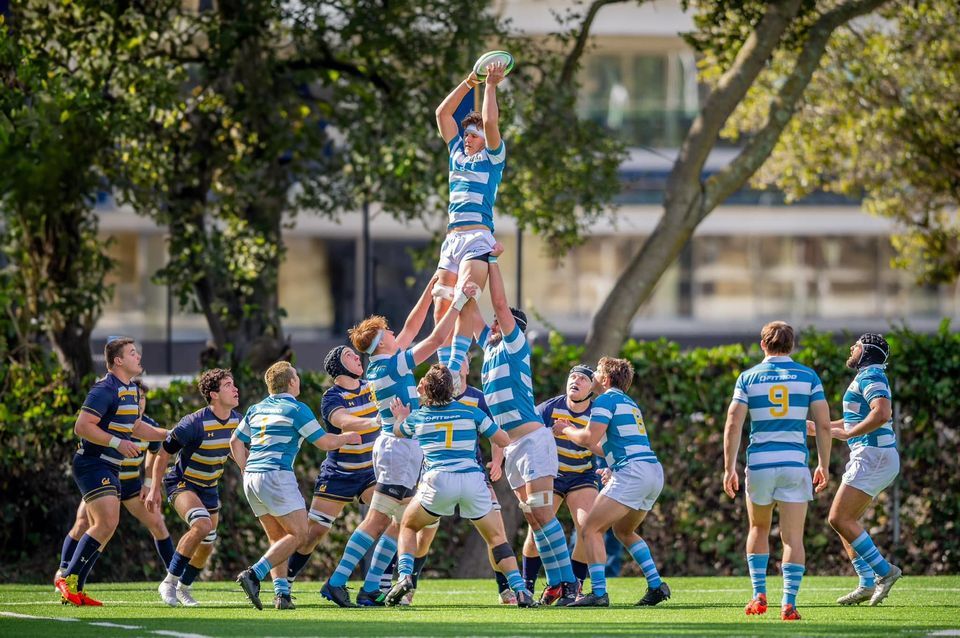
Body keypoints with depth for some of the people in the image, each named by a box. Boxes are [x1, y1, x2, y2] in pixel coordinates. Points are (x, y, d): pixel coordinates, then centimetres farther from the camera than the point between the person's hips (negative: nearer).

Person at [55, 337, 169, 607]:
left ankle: (75, 590, 10)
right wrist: (117, 443, -26)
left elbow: (136, 427, 28)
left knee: (102, 529, 8)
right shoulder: (105, 390, -16)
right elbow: (82, 426, -21)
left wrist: (169, 435, 20)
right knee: (107, 524, -18)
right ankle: (69, 579, -13)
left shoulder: (131, 390, 15)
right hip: (93, 464, -10)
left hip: (110, 469, 10)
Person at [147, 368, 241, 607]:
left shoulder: (237, 421, -6)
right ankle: (169, 583, -19)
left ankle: (184, 588, 33)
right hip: (182, 483, -7)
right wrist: (155, 490, -13)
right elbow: (164, 453, -15)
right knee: (202, 525, -30)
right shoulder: (195, 423, -25)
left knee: (206, 545, 8)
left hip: (209, 487, 7)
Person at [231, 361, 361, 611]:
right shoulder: (296, 409, -4)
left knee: (278, 538, 13)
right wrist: (347, 438, 15)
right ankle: (254, 574, -20)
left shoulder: (256, 409, 16)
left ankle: (281, 593, -2)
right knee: (298, 534, -5)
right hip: (276, 476, -8)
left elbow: (236, 442, 21)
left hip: (251, 478, 8)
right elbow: (325, 442, -3)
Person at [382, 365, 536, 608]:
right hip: (472, 478, 1)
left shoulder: (416, 417, 13)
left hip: (438, 480, 0)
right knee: (496, 537, 13)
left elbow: (397, 430, 36)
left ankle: (404, 576, -1)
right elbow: (504, 441, 14)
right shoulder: (470, 412, 11)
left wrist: (401, 417, 57)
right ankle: (520, 590, -3)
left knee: (408, 526, 22)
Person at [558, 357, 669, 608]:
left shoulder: (606, 400, -1)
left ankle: (598, 592, -17)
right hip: (654, 472, 9)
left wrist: (566, 429, 7)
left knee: (590, 529, -7)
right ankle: (656, 585, 14)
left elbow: (590, 438, -12)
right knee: (623, 530, 26)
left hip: (632, 472, -9)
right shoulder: (629, 404, 27)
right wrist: (573, 432, 37)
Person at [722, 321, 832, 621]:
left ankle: (759, 595, 14)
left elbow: (733, 425, -3)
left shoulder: (748, 377, 3)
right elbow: (824, 425, 0)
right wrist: (823, 465, 9)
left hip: (759, 463, 1)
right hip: (795, 463, -1)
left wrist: (729, 468, 0)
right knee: (793, 538, 1)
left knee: (758, 529, 22)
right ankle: (789, 604, -9)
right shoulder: (808, 377, 3)